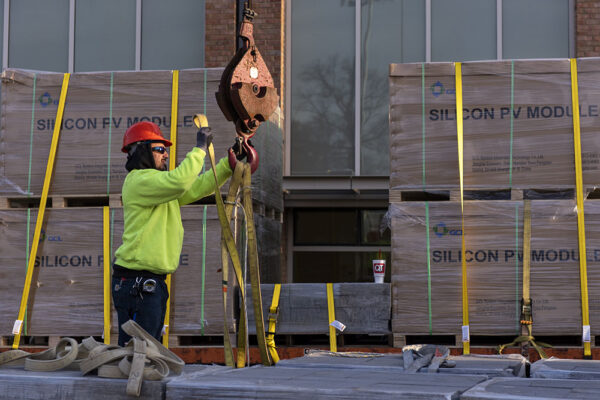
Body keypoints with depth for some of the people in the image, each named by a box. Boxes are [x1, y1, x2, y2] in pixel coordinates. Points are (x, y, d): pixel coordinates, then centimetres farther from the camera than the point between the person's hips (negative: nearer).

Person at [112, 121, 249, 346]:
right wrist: (200, 149, -16)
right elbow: (180, 181, -27)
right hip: (137, 283, -11)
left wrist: (230, 162, 14)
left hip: (153, 283, 11)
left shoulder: (158, 183, 20)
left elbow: (198, 188, 21)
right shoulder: (139, 181, -11)